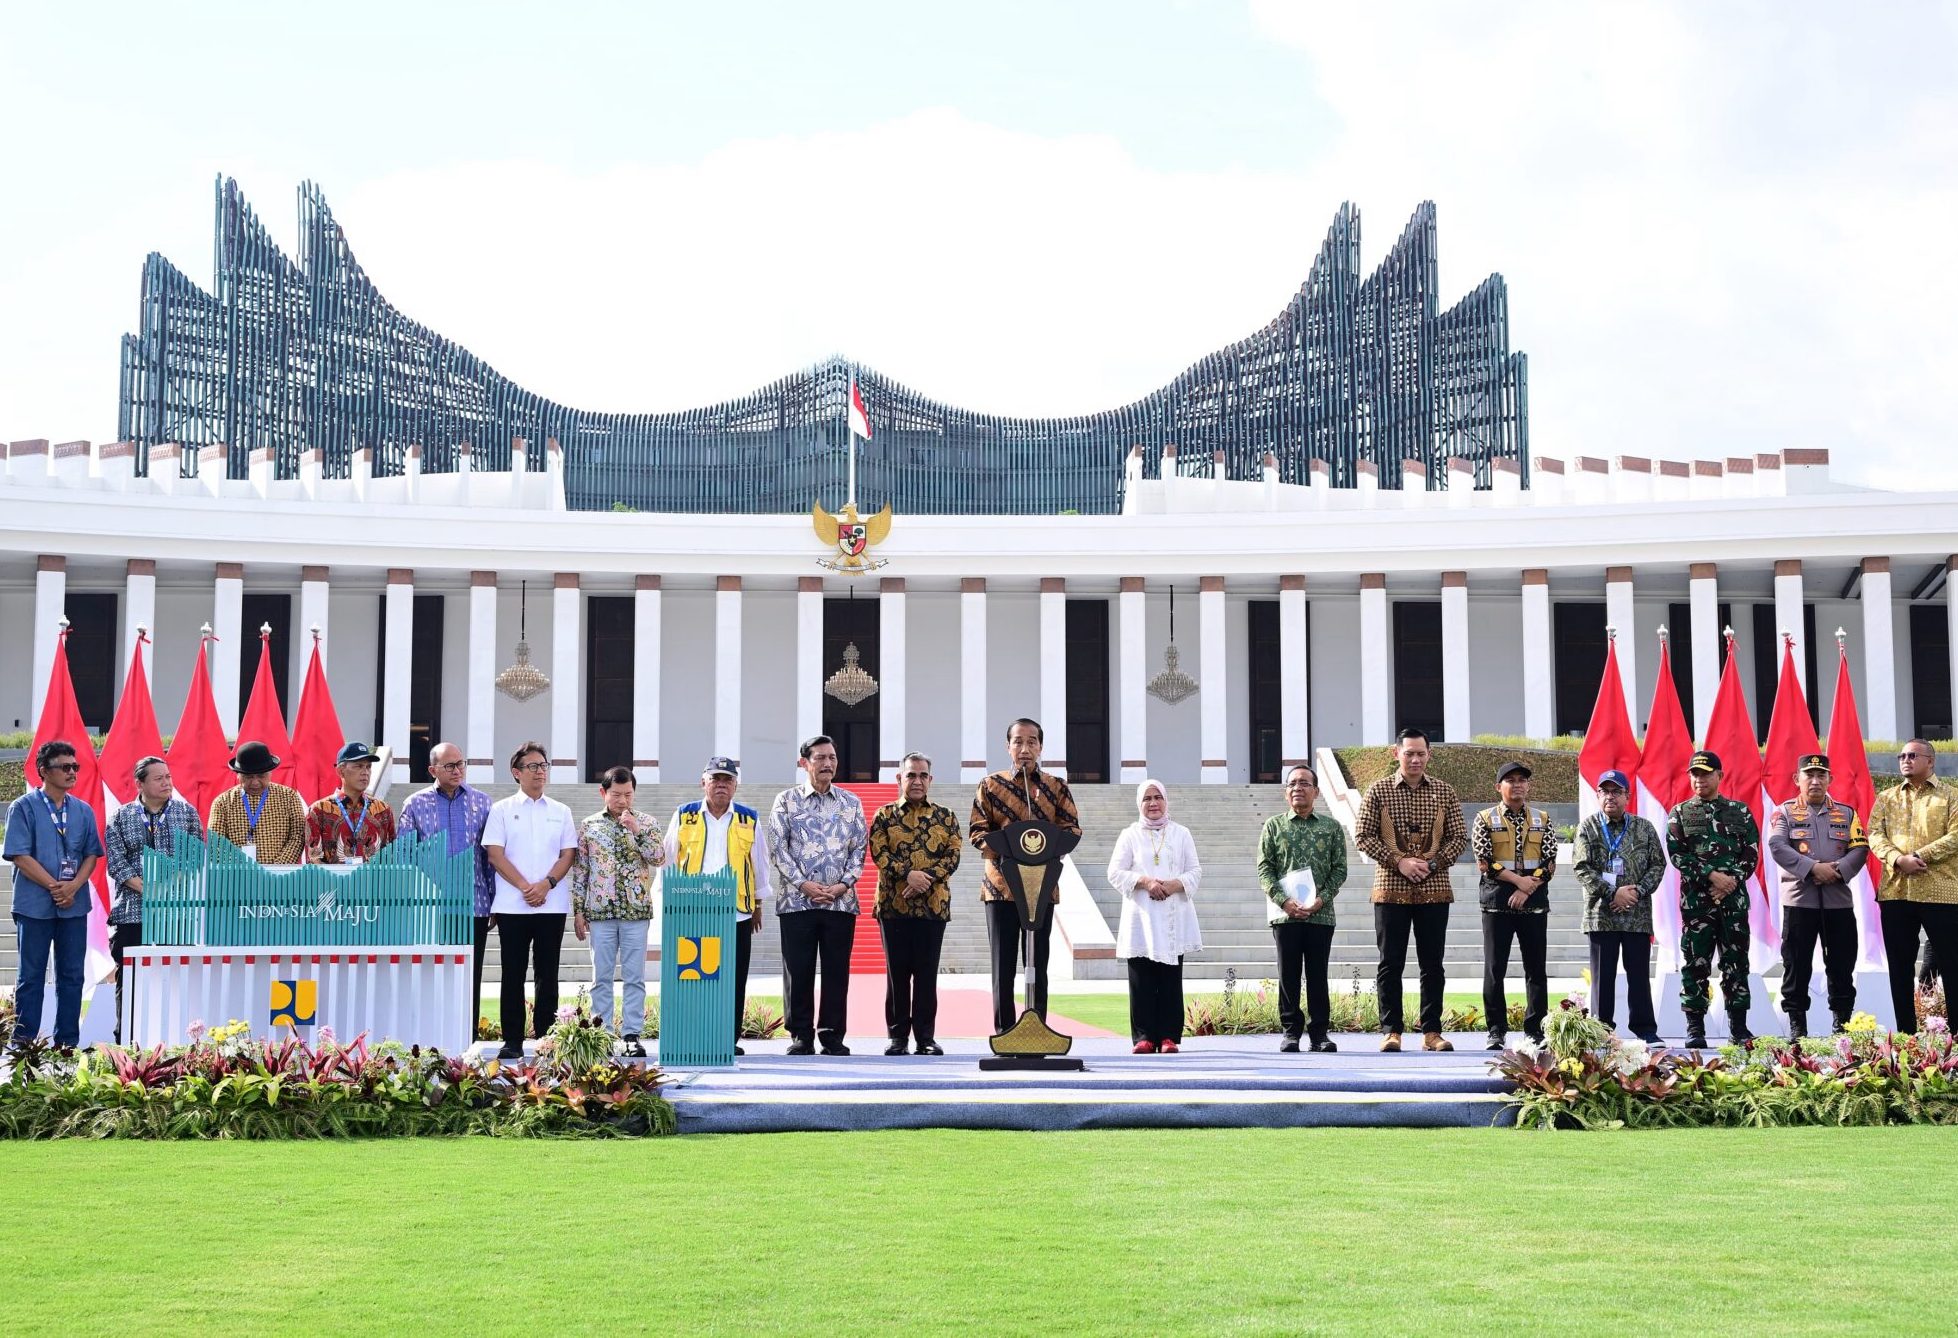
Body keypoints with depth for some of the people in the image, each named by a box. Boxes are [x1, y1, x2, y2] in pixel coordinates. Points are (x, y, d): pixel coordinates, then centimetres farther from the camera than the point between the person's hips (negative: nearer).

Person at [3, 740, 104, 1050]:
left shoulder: (83, 811, 10)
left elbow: (91, 854, 7)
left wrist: (73, 886, -11)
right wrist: (55, 886, -14)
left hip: (74, 905, 4)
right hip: (34, 905, -4)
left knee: (72, 975, 6)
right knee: (31, 976, 2)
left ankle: (67, 1045, 13)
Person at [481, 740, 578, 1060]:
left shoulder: (561, 812, 12)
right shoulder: (502, 810, 6)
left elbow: (568, 855, 6)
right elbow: (495, 854, -2)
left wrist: (545, 885, -10)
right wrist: (525, 887, -12)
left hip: (552, 904, 2)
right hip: (511, 905, -2)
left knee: (547, 975, 3)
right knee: (513, 974, 1)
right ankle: (512, 1042, 4)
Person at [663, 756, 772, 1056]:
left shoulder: (749, 820, 9)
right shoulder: (683, 817, 7)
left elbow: (760, 865, 14)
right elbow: (669, 862, 10)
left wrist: (758, 905, 14)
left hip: (737, 912, 1)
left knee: (734, 980, 1)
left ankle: (730, 1039, 8)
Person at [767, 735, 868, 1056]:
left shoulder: (850, 803, 11)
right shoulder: (786, 800, 5)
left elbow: (859, 848, 9)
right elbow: (777, 847, -1)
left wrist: (843, 884, -5)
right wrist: (803, 884, -10)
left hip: (840, 900, 2)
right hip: (796, 899, -2)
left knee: (837, 970, 2)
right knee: (798, 970, -1)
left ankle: (832, 1035, 10)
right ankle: (801, 1036, 6)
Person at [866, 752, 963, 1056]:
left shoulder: (945, 817, 10)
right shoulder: (885, 815, 7)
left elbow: (953, 855, 1)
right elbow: (878, 852, -4)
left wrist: (927, 878, -14)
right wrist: (907, 874, -18)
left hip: (933, 903, 1)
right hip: (893, 903, 0)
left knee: (927, 972, 2)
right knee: (897, 971, 2)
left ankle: (926, 1037, 6)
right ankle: (897, 1036, 8)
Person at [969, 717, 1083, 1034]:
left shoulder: (1056, 787, 8)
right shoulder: (990, 785, 6)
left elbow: (1072, 828, 4)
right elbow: (976, 830, 1)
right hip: (1001, 884, -1)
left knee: (1038, 963, 3)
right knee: (1003, 964, 0)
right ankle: (1003, 1033, 4)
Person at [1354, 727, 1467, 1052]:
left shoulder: (1444, 792, 6)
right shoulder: (1378, 791, 1)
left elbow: (1460, 836, 6)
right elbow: (1362, 835, -3)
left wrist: (1433, 862, -9)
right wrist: (1398, 862, -12)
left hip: (1434, 890, 1)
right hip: (1390, 890, -1)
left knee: (1432, 964, 4)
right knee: (1391, 964, 1)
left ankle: (1432, 1031, 9)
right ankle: (1391, 1031, 6)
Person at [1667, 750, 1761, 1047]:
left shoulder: (1740, 811, 11)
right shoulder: (1679, 813, 8)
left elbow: (1752, 853, 5)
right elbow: (1677, 854, -3)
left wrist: (1732, 881, -10)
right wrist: (1711, 875, -13)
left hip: (1734, 899, 1)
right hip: (1696, 899, -1)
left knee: (1736, 962, 4)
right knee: (1695, 964, -1)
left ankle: (1738, 1024, 9)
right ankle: (1695, 1027, 3)